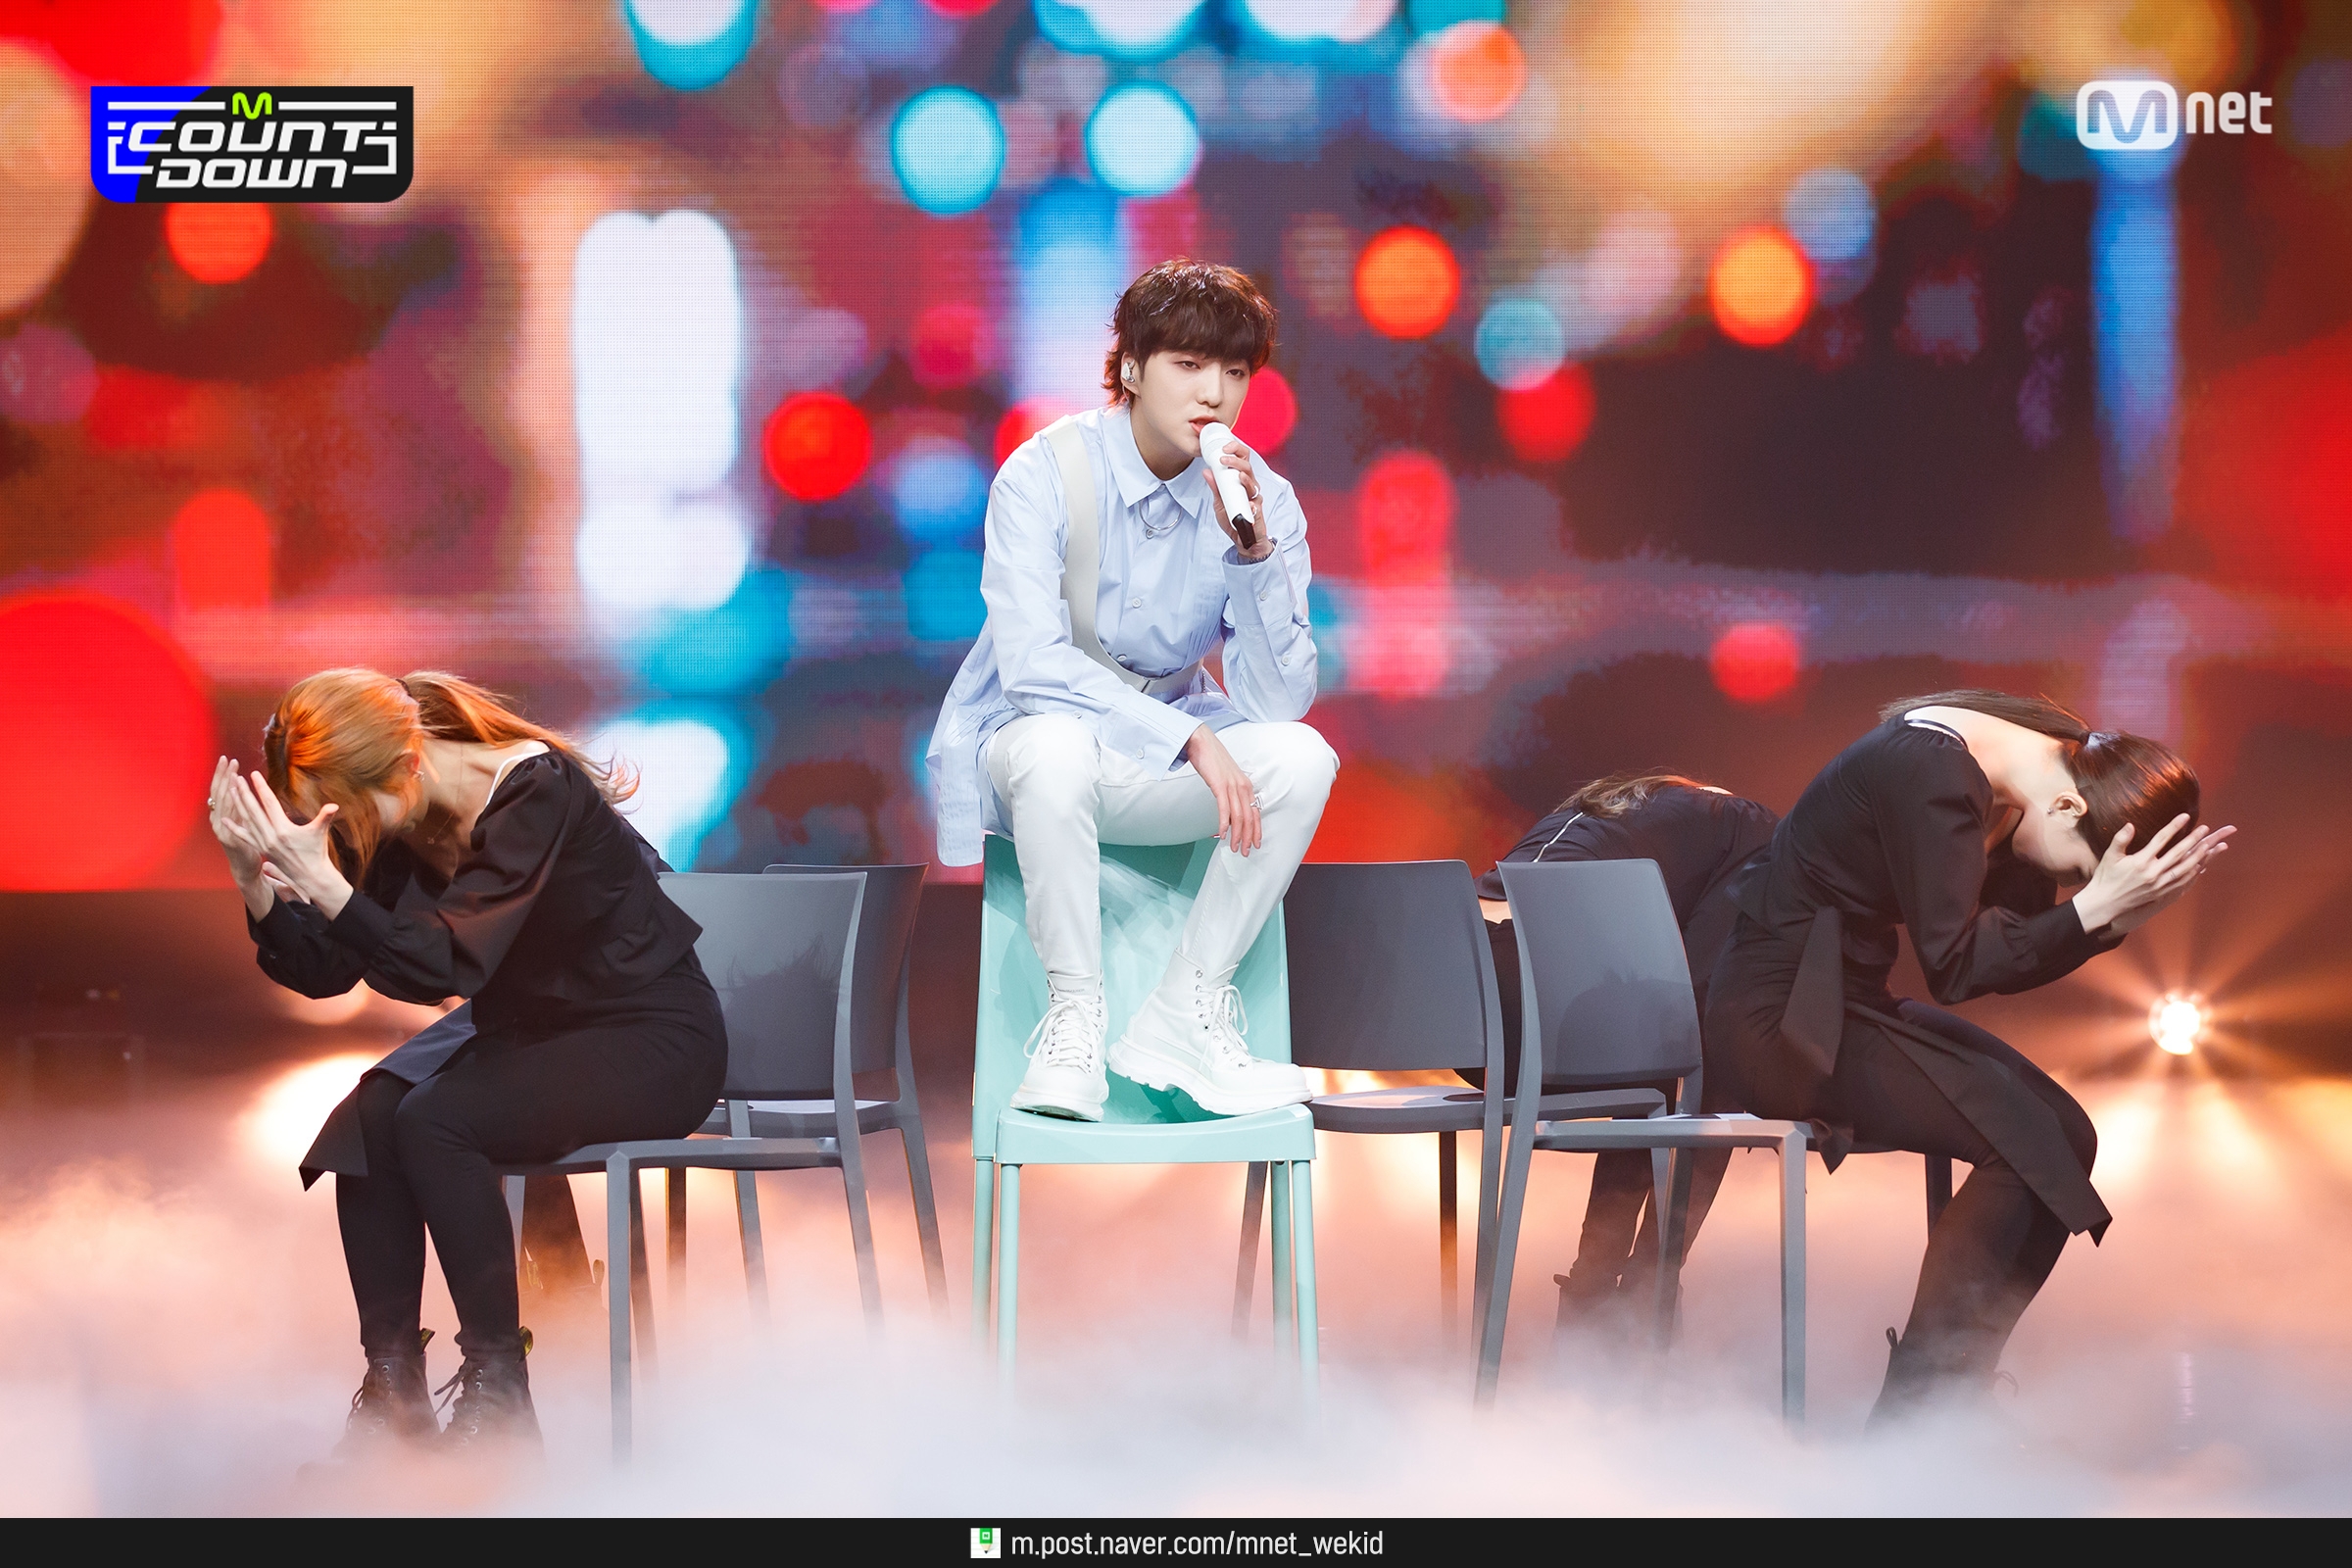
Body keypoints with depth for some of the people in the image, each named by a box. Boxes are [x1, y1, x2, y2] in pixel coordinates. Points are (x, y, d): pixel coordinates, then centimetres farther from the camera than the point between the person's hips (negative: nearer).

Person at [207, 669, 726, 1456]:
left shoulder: (535, 791, -25)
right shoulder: (394, 819, -3)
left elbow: (453, 961, -32)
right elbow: (323, 970, -2)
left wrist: (323, 880, -40)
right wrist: (255, 877, -18)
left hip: (654, 1037, -7)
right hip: (528, 1032, 8)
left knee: (433, 1121, -28)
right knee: (366, 1120, -18)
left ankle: (498, 1394, -17)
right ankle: (392, 1386, -9)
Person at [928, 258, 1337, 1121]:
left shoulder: (1262, 499, -7)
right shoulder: (1045, 473, -16)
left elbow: (1278, 703, -15)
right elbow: (1031, 668, -26)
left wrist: (1254, 550, -27)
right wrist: (1191, 737, -32)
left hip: (1172, 748, 4)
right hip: (1027, 745, -4)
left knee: (1303, 758, -25)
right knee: (1058, 747, -38)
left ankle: (1183, 1012, -15)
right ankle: (1074, 1016, -22)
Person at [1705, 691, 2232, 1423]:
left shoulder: (2035, 760, 5)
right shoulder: (1932, 773, -23)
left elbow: (2013, 951, 6)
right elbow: (1954, 965, -22)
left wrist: (2119, 911, -9)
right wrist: (2096, 906, -24)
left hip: (1846, 1001, 10)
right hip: (1778, 1023, -10)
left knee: (2059, 1133, 0)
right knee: (2029, 1142, -17)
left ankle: (1935, 1400, 3)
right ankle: (1908, 1424, -13)